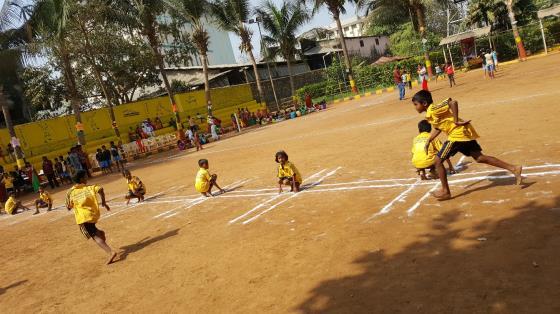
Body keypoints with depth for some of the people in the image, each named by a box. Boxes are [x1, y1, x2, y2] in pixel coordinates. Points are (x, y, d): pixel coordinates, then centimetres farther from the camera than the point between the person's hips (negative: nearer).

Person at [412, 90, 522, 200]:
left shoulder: (433, 109, -16)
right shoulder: (429, 114, 14)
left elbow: (453, 103, -27)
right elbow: (437, 128, 26)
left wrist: (456, 121, -21)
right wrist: (428, 141, 19)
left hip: (457, 134, -10)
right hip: (464, 133, 10)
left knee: (438, 161, -4)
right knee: (479, 157, 13)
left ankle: (445, 192, 5)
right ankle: (514, 169, 15)